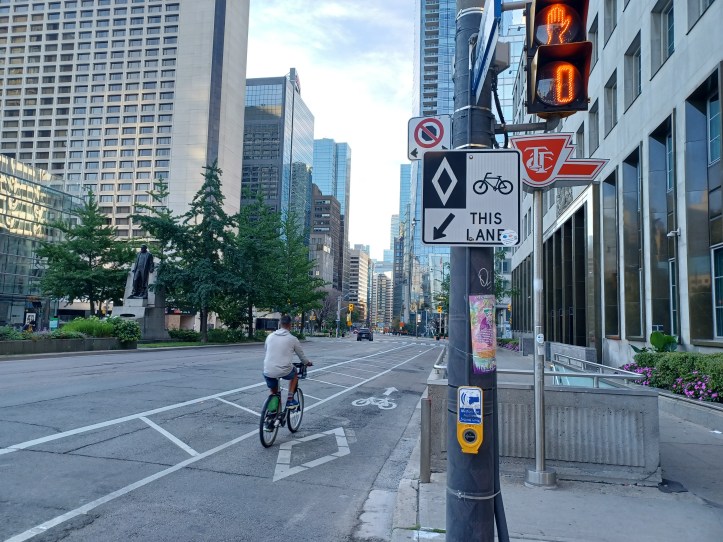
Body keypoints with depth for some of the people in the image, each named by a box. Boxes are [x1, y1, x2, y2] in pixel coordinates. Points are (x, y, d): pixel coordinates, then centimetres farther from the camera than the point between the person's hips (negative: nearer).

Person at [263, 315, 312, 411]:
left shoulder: (270, 336, 8)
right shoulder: (293, 339, 1)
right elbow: (302, 356, 13)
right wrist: (308, 363, 35)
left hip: (268, 372, 3)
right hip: (284, 371, -3)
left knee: (273, 392, 29)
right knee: (295, 373, 31)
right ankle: (290, 400, 24)